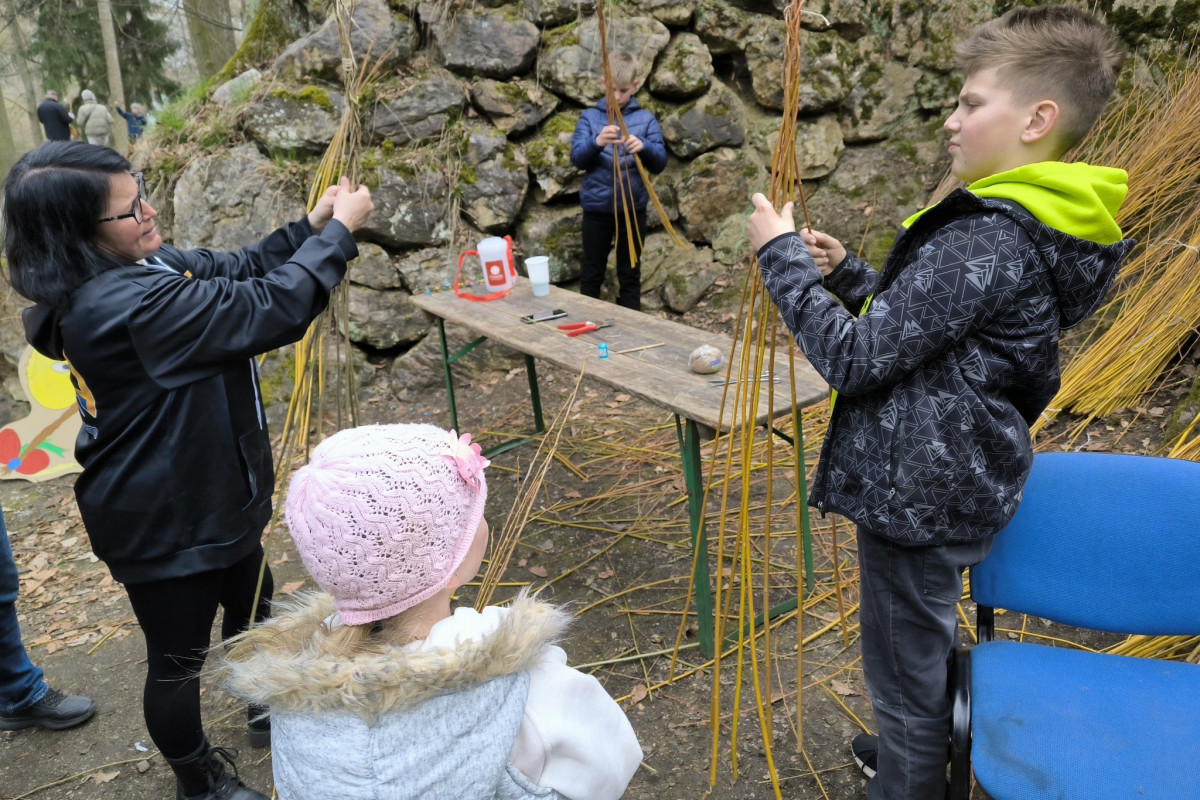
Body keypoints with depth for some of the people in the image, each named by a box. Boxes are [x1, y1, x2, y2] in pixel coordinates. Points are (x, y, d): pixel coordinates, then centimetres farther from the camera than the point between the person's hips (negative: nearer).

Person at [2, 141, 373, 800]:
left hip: (212, 493, 10)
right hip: (164, 522, -10)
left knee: (251, 603, 29)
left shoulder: (142, 264, -2)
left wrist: (310, 227, -7)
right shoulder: (130, 303, -33)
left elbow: (236, 271, 7)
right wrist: (339, 231, -22)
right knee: (179, 659, 14)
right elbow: (273, 309, -33)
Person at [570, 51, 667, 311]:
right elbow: (577, 158, -9)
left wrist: (644, 147, -23)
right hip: (597, 208, 0)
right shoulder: (589, 117, 2)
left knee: (629, 274, 10)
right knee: (592, 273, 10)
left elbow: (660, 163, -2)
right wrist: (597, 142, -29)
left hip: (633, 208, 0)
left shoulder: (646, 119, 2)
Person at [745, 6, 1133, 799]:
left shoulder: (986, 242, -26)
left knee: (906, 671, 8)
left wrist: (783, 257, -16)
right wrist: (849, 273, 8)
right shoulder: (1037, 228, 7)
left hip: (919, 494, -11)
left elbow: (855, 358, -25)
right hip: (956, 483, 11)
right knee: (929, 646, 31)